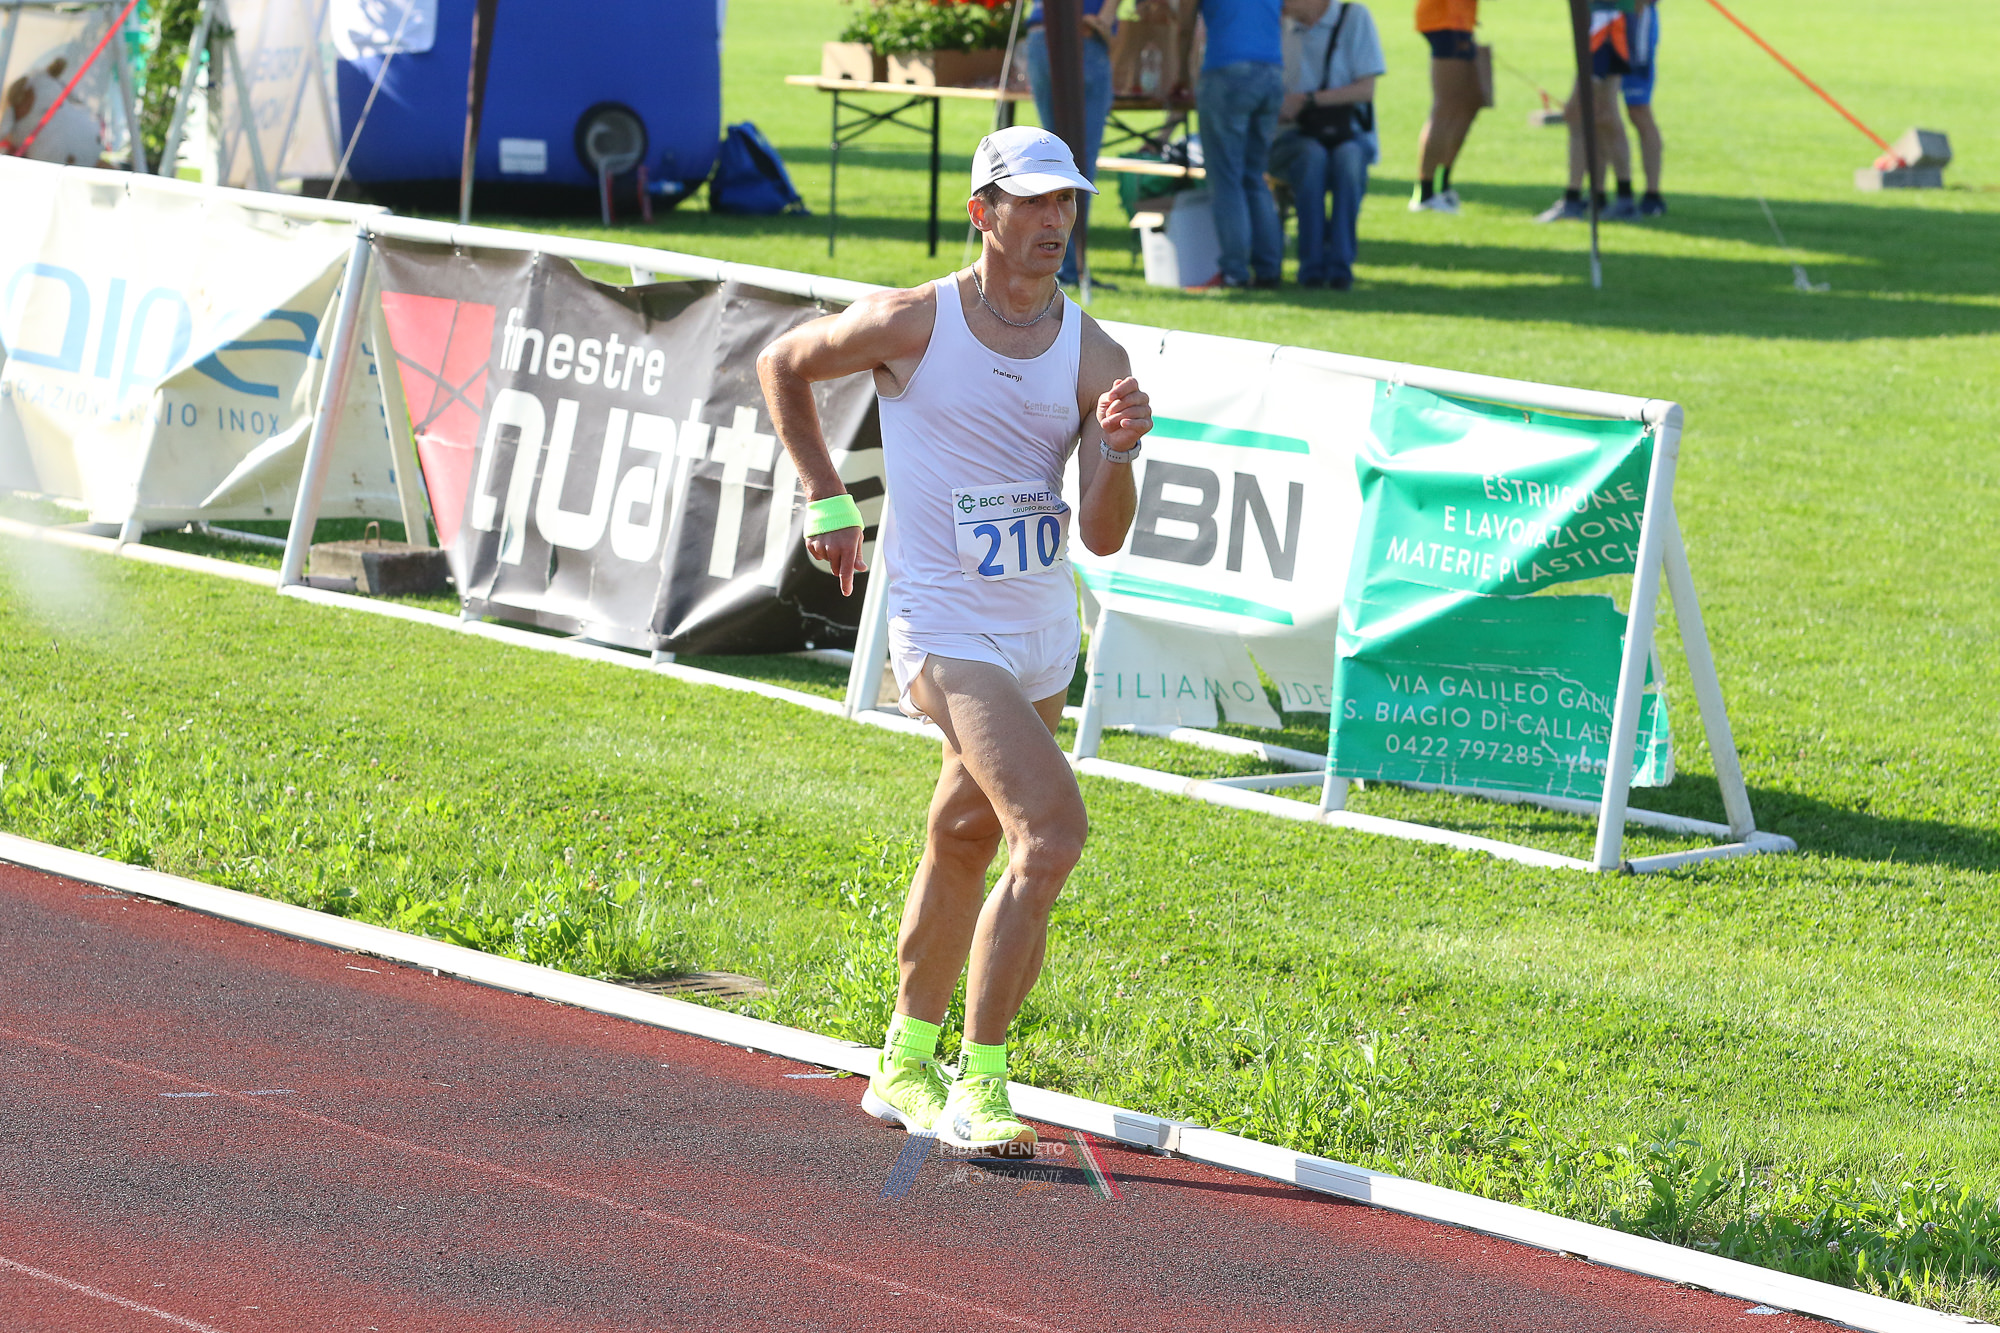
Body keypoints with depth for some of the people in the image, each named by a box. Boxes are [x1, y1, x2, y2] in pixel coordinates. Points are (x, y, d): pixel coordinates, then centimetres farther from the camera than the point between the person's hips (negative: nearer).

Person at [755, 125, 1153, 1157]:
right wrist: (828, 499, 5)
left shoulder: (1095, 356, -1)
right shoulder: (911, 324, -10)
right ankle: (977, 1086, -13)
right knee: (1050, 834, -20)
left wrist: (1117, 452, -22)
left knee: (965, 842, 19)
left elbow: (1103, 538, -4)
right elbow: (782, 366, 8)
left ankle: (906, 1065, 38)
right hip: (946, 633, -6)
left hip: (1044, 635, 6)